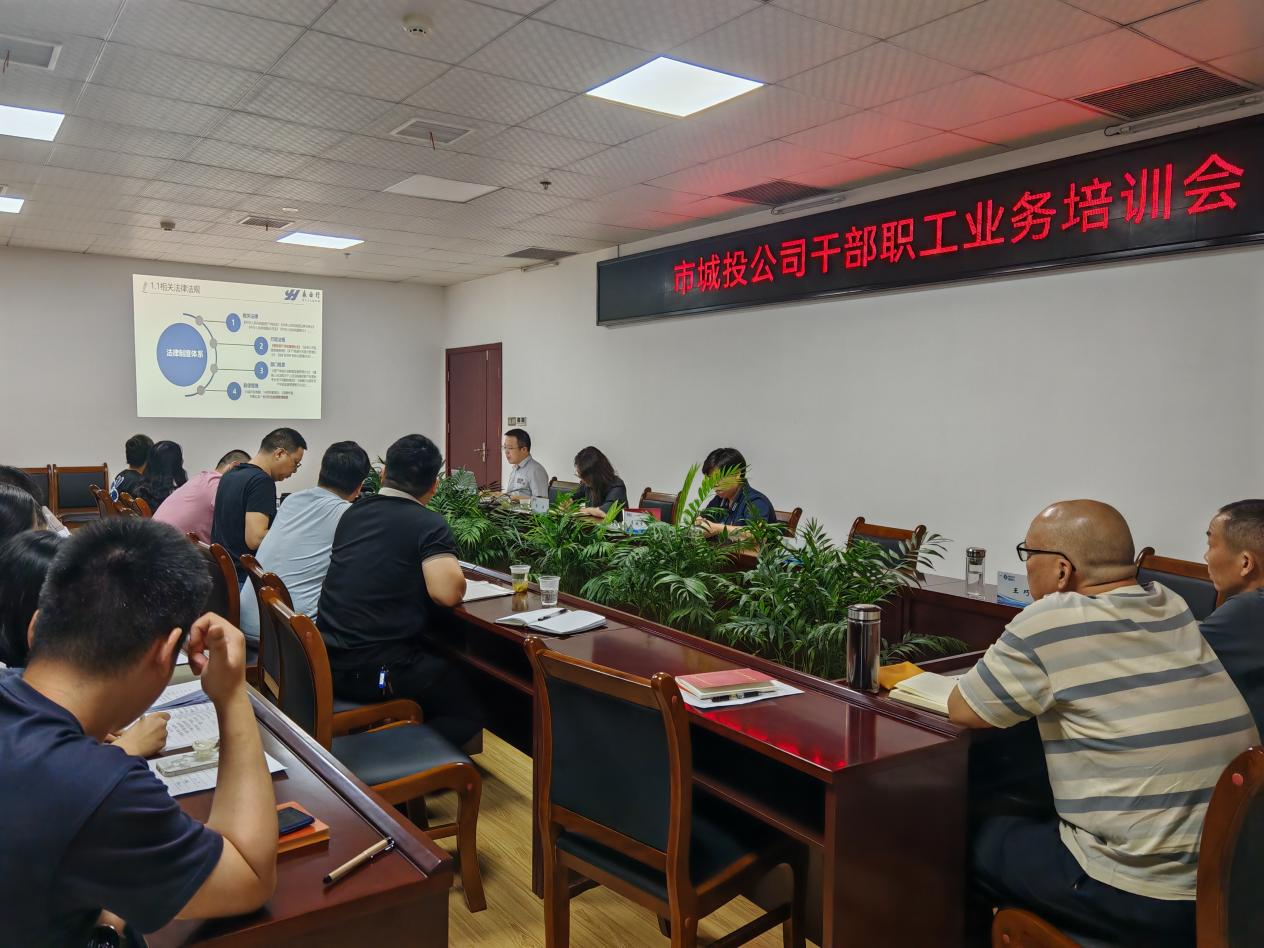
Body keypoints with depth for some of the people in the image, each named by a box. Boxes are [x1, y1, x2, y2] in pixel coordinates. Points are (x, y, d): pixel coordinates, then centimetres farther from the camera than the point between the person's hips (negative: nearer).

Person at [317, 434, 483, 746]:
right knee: (468, 712, 10)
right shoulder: (428, 524, -11)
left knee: (438, 664, 29)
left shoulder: (352, 513, 10)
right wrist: (455, 573, -2)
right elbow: (447, 592, -23)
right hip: (375, 672, -7)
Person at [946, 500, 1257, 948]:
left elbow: (961, 711, -6)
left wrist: (1021, 692, 10)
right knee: (1027, 817, 25)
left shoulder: (1051, 621, -17)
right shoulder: (1172, 606, 4)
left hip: (1141, 898, -7)